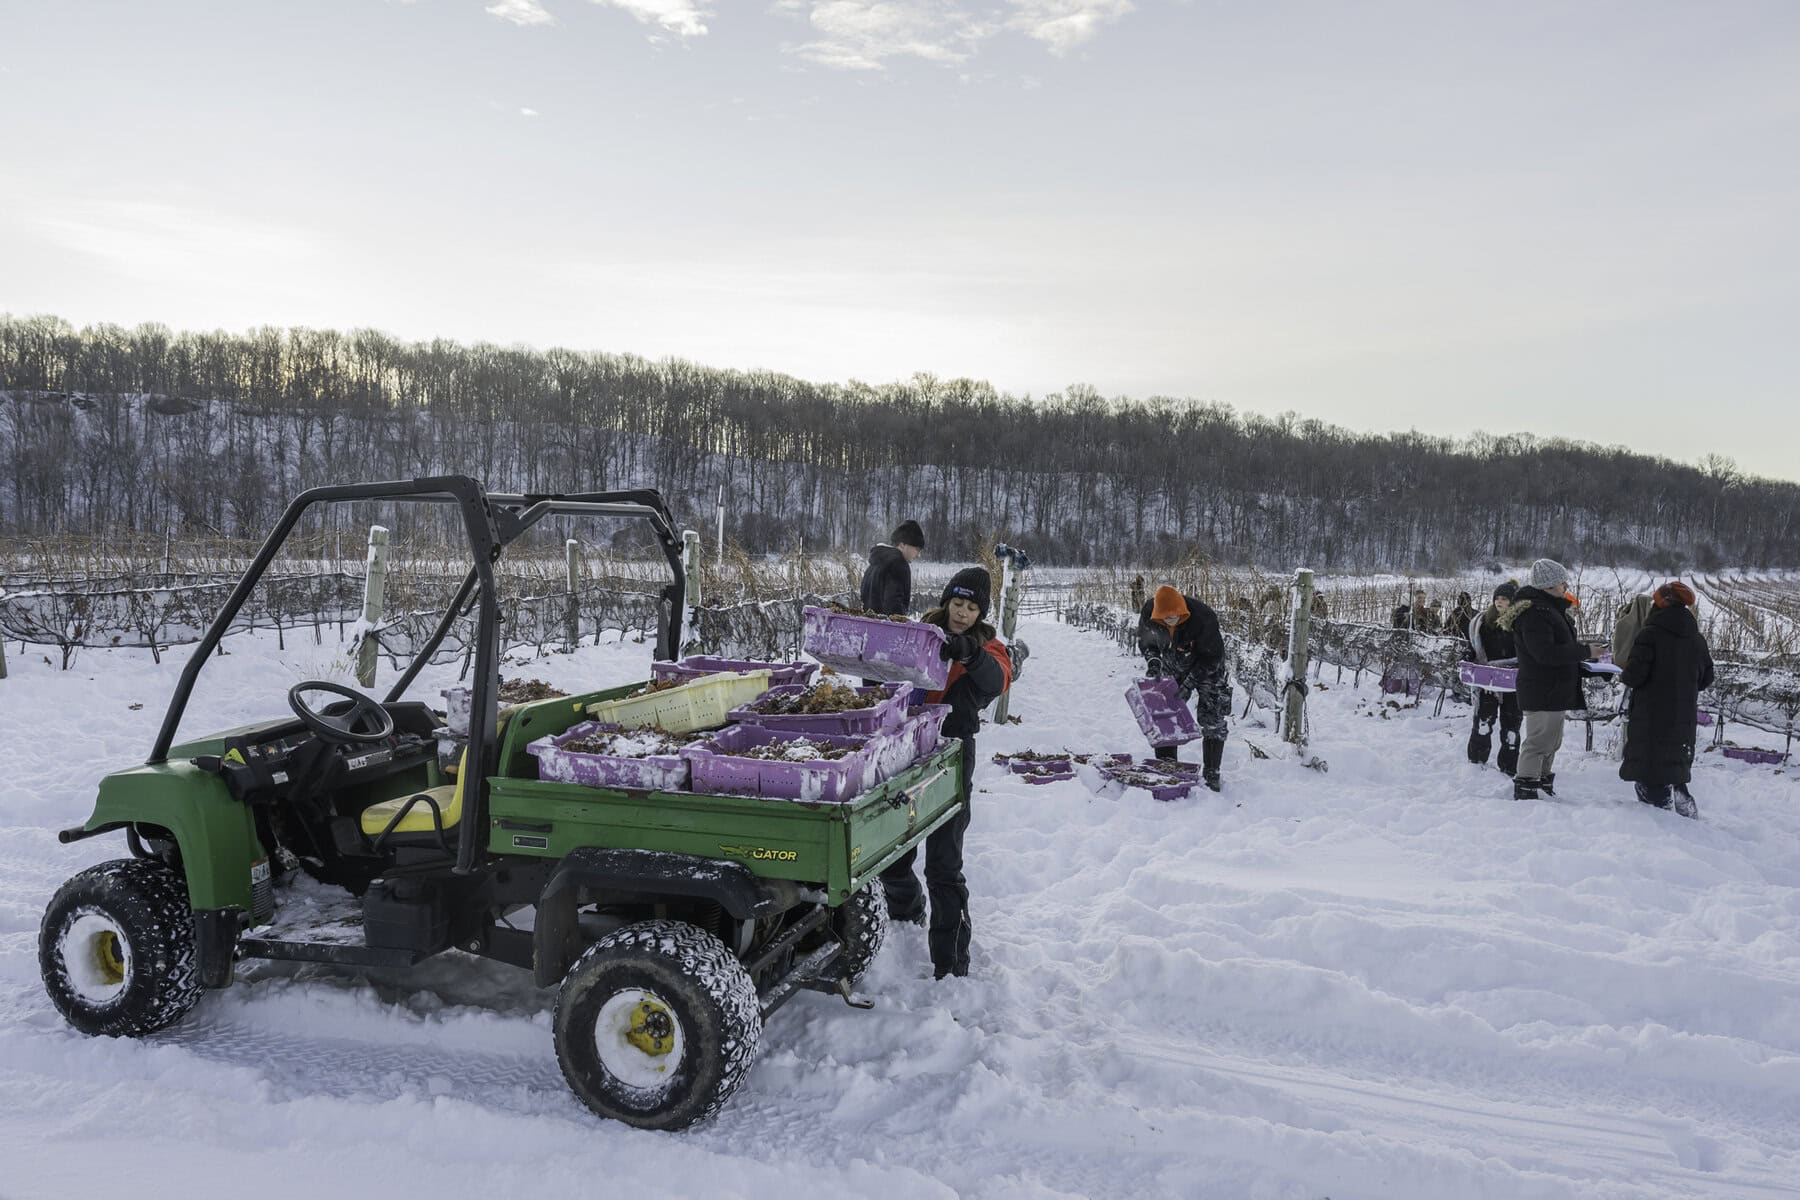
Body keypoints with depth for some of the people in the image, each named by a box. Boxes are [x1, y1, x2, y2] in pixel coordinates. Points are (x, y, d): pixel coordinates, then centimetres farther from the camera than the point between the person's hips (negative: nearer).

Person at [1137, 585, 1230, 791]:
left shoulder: (1203, 618, -36)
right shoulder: (1148, 614, -24)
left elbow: (1212, 657, -25)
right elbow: (1145, 642, -3)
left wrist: (1189, 683, -28)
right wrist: (1153, 662, -21)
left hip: (1206, 668, -4)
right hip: (1173, 667, 4)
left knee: (1212, 721, -5)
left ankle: (1211, 774, 6)